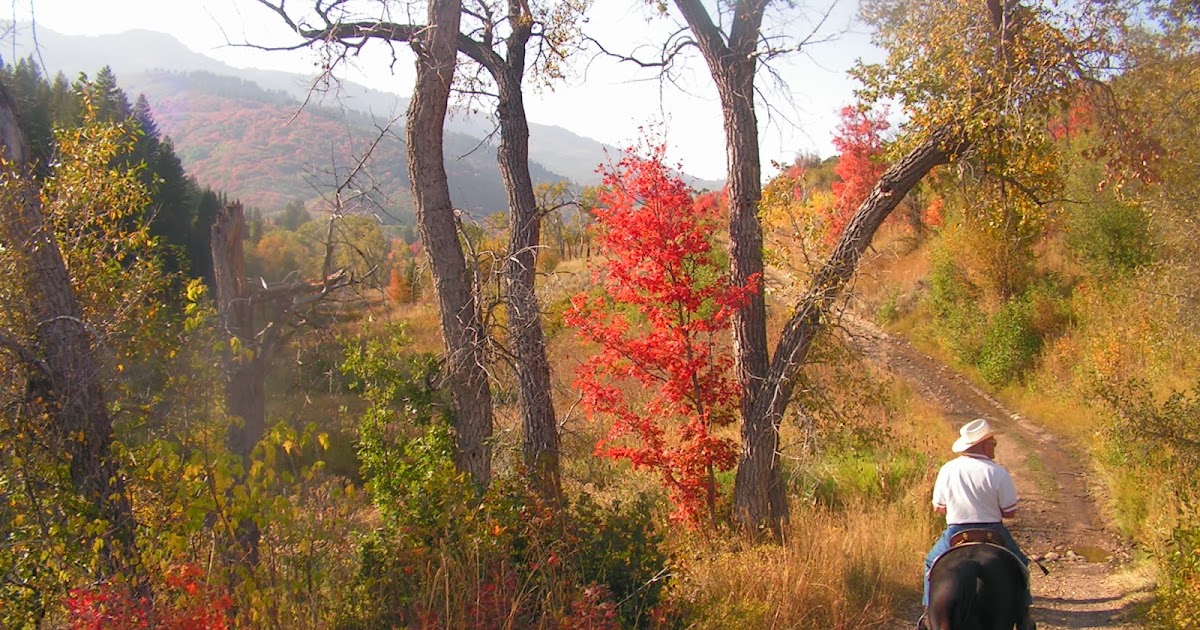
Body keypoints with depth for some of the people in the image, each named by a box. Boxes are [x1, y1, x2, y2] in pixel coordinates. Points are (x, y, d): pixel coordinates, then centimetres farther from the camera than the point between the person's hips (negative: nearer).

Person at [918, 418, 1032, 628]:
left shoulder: (947, 470, -6)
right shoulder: (998, 473, -14)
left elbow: (938, 508, 2)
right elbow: (1010, 512, -8)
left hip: (955, 534, 2)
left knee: (932, 562, 26)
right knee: (1018, 565, 24)